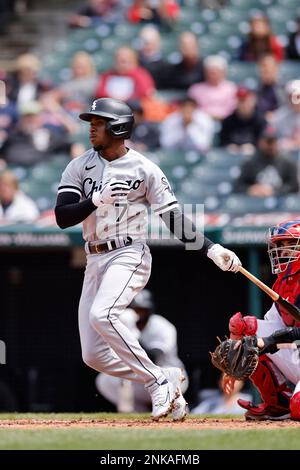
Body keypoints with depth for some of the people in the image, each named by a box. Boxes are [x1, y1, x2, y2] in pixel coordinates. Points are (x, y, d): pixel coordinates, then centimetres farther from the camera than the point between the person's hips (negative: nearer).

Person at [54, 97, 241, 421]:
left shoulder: (144, 169, -3)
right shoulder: (79, 167, 6)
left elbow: (174, 218, -3)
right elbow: (62, 218, -4)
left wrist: (211, 249, -15)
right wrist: (97, 200, -21)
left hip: (129, 256, -5)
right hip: (94, 262, 6)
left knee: (101, 316, -33)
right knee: (93, 356, -2)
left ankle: (158, 383, -19)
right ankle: (165, 382, 15)